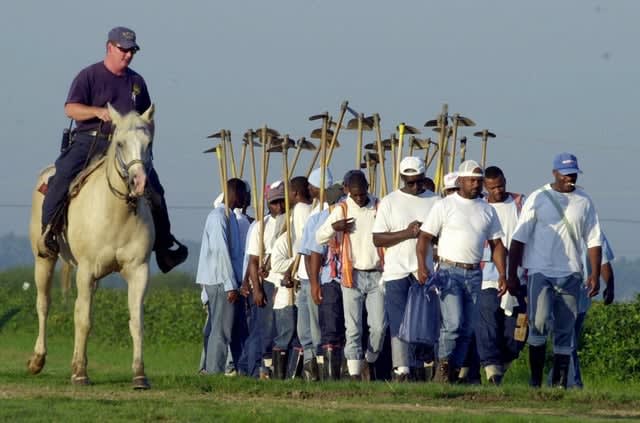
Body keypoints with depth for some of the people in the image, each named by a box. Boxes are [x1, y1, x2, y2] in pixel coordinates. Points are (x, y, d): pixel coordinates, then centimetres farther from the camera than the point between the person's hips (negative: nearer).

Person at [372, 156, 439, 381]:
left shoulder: (435, 201, 9)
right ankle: (401, 371, -7)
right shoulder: (390, 202, 4)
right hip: (397, 272, -2)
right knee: (399, 324, -6)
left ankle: (423, 370, 9)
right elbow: (377, 239, -1)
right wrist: (406, 233, -13)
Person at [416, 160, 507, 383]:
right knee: (453, 323, -17)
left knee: (467, 329, 3)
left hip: (474, 274, 5)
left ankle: (454, 373, 9)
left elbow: (496, 244, 16)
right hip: (449, 271, -5)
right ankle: (443, 366, -5)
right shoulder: (444, 206, -2)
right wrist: (422, 266, -18)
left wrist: (502, 274, 6)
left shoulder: (487, 210, 13)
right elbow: (424, 237, -5)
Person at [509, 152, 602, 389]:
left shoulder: (584, 202, 10)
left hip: (570, 274, 3)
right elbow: (519, 238, 1)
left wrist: (595, 274, 0)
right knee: (539, 322, -17)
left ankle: (559, 384, 8)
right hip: (540, 272, -3)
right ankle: (535, 381, -10)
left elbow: (593, 241, 11)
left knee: (565, 330, 3)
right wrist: (512, 274, -5)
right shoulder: (538, 198, 2)